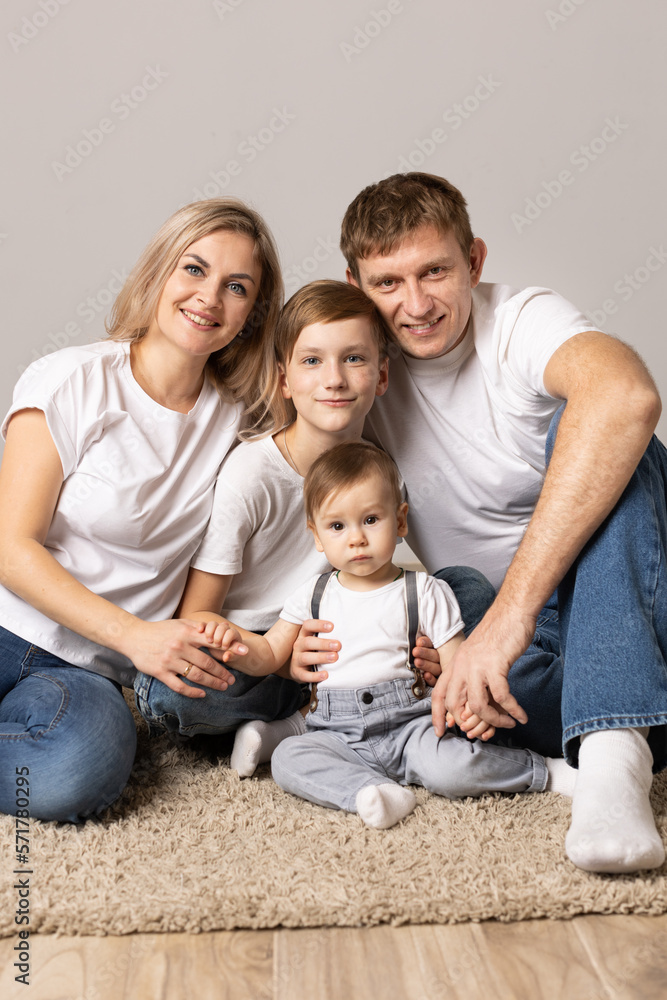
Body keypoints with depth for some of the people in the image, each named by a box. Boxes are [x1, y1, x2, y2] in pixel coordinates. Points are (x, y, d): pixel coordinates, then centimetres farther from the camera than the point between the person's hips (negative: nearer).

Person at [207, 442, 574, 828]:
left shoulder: (427, 593, 3)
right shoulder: (313, 596, 12)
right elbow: (270, 653, 15)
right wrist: (238, 641, -8)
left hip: (408, 725, -3)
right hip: (337, 735, 3)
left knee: (450, 769, -30)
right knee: (288, 758, -24)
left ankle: (541, 770, -6)